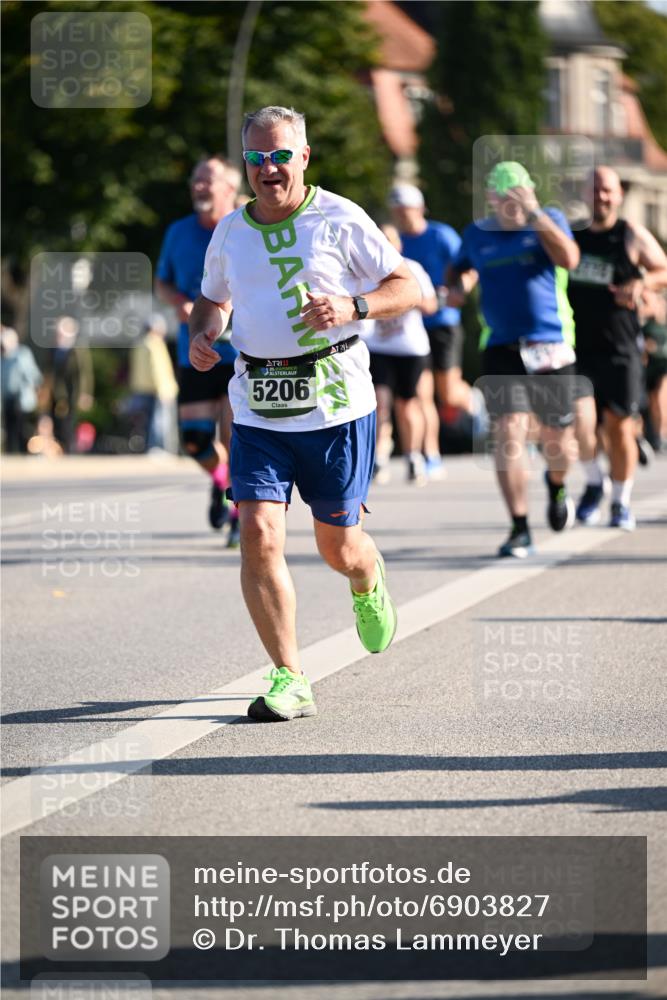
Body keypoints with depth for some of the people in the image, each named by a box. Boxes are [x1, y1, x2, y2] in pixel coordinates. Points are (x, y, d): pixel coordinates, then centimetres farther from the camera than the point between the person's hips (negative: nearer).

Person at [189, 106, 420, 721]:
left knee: (337, 545, 6)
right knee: (258, 535, -14)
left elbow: (409, 287, -1)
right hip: (258, 409, 3)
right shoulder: (231, 232, 9)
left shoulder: (339, 220, -4)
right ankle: (290, 682, -6)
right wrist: (202, 335, 5)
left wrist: (352, 308, -19)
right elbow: (213, 299, 27)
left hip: (335, 401, -3)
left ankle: (369, 586, 46)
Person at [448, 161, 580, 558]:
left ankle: (557, 486, 45)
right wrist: (459, 284, 3)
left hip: (551, 347, -1)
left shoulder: (550, 221, 1)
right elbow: (461, 270, 26)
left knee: (557, 436, 9)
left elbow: (569, 259, -18)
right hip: (501, 350, 1)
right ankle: (520, 530, -11)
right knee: (509, 433, -14)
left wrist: (535, 215, -23)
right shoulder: (478, 234, 9)